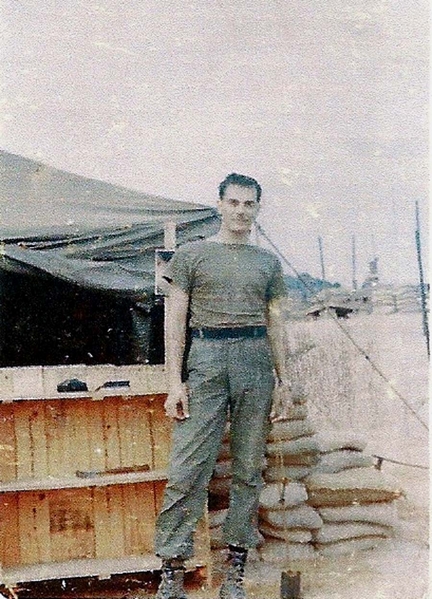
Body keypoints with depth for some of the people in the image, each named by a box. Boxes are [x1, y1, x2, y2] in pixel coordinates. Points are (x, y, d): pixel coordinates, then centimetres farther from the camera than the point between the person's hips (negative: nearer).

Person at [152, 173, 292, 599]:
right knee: (188, 468, -9)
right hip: (206, 359, -3)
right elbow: (175, 319, 3)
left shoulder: (268, 262, 17)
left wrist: (283, 379, 12)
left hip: (256, 358, 3)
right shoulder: (191, 255, 8)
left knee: (248, 468, 4)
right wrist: (175, 381, -5)